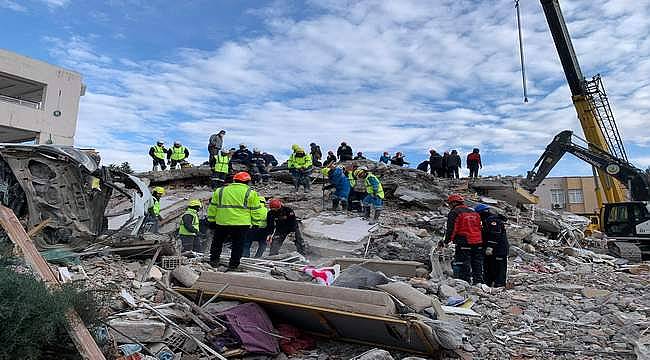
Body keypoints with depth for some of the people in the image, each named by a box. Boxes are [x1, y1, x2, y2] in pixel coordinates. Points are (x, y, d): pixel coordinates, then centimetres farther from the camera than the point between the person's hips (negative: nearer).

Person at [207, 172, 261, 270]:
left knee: (217, 242, 21)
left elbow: (213, 207, 13)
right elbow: (255, 210, 2)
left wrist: (211, 221, 18)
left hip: (222, 222, 2)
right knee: (238, 245, 7)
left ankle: (214, 261, 24)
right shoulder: (250, 193, 3)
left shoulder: (220, 191, 12)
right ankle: (233, 265, 8)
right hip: (241, 223, -2)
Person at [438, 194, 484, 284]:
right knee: (477, 265, 15)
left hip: (463, 244, -7)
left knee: (464, 267, -2)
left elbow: (451, 230, -12)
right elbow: (479, 228, 20)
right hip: (478, 243, 7)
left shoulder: (454, 213, -4)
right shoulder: (474, 212, 18)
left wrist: (445, 242, -7)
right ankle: (478, 282, 20)